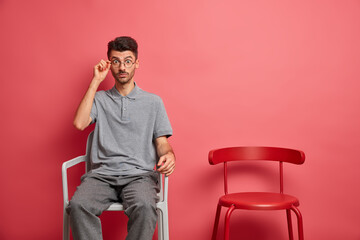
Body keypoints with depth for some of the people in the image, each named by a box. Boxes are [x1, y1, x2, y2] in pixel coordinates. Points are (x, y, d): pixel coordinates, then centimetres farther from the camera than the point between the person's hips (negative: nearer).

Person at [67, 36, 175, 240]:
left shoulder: (153, 102, 16)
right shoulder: (100, 99, 18)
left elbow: (162, 143, 13)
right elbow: (80, 123, -1)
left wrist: (169, 155, -13)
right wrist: (96, 81, 4)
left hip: (139, 174, -1)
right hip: (102, 173, 1)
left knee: (144, 206, -36)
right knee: (78, 205, -32)